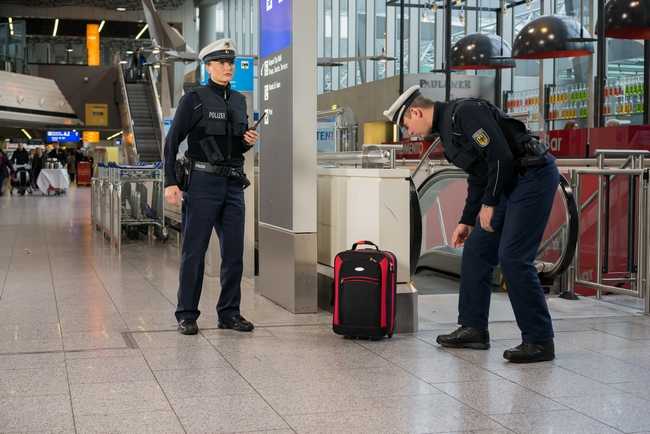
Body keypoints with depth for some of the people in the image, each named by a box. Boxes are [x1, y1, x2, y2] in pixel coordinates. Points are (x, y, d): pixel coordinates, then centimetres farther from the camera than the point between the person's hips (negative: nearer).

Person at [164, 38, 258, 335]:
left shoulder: (238, 100, 14)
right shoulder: (194, 99, -4)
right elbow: (172, 142, -6)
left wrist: (248, 141, 1)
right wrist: (170, 182, -13)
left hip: (234, 183, 6)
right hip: (203, 181, -6)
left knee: (234, 251, 6)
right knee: (194, 251, 0)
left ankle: (229, 313, 16)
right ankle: (187, 315, 8)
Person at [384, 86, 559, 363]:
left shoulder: (464, 112, -16)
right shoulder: (447, 131, 15)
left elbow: (501, 156, -23)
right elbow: (478, 178, 23)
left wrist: (489, 204, -14)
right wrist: (466, 221, 21)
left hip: (534, 174, -10)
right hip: (510, 183, 10)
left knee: (513, 258, -12)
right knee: (475, 252, 10)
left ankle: (540, 342, -4)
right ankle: (474, 329, 19)